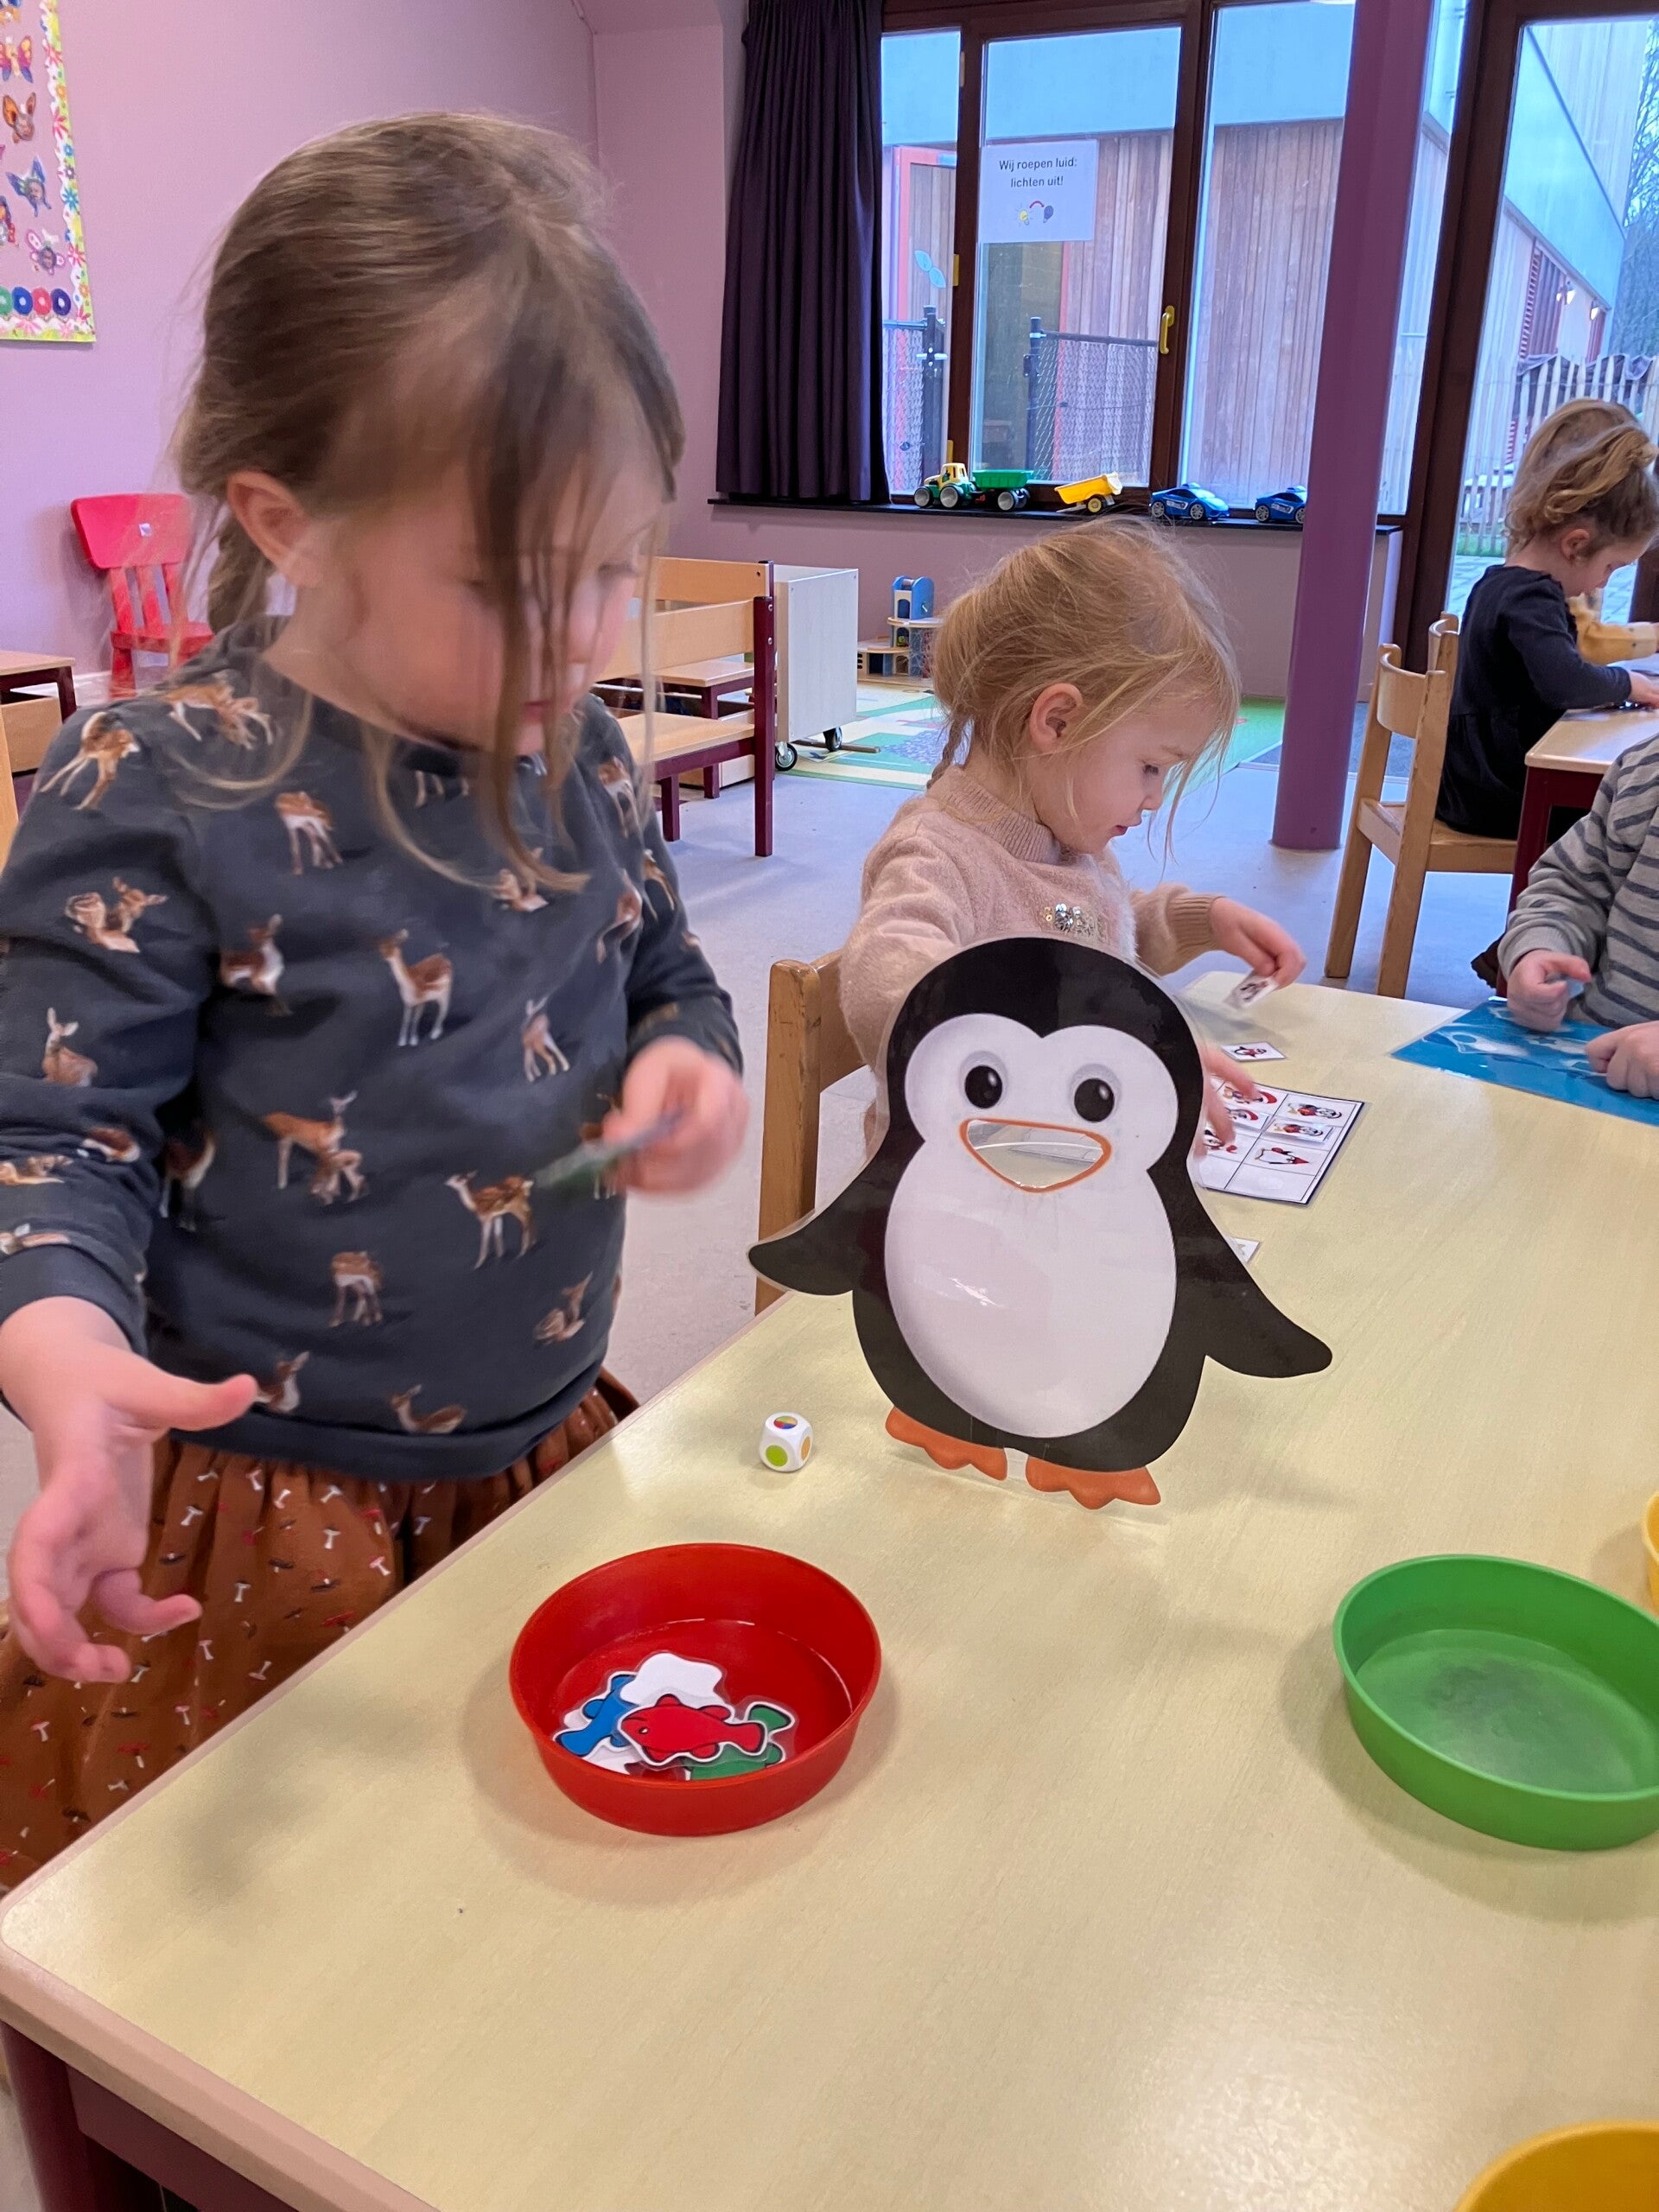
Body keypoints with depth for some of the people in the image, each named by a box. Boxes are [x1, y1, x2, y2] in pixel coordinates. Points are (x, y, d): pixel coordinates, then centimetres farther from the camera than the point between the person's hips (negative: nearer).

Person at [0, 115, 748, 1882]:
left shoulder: (574, 757, -1)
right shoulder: (155, 799, -19)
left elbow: (661, 978, 14)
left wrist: (686, 1073, -10)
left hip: (548, 1454, 6)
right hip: (269, 1526, -5)